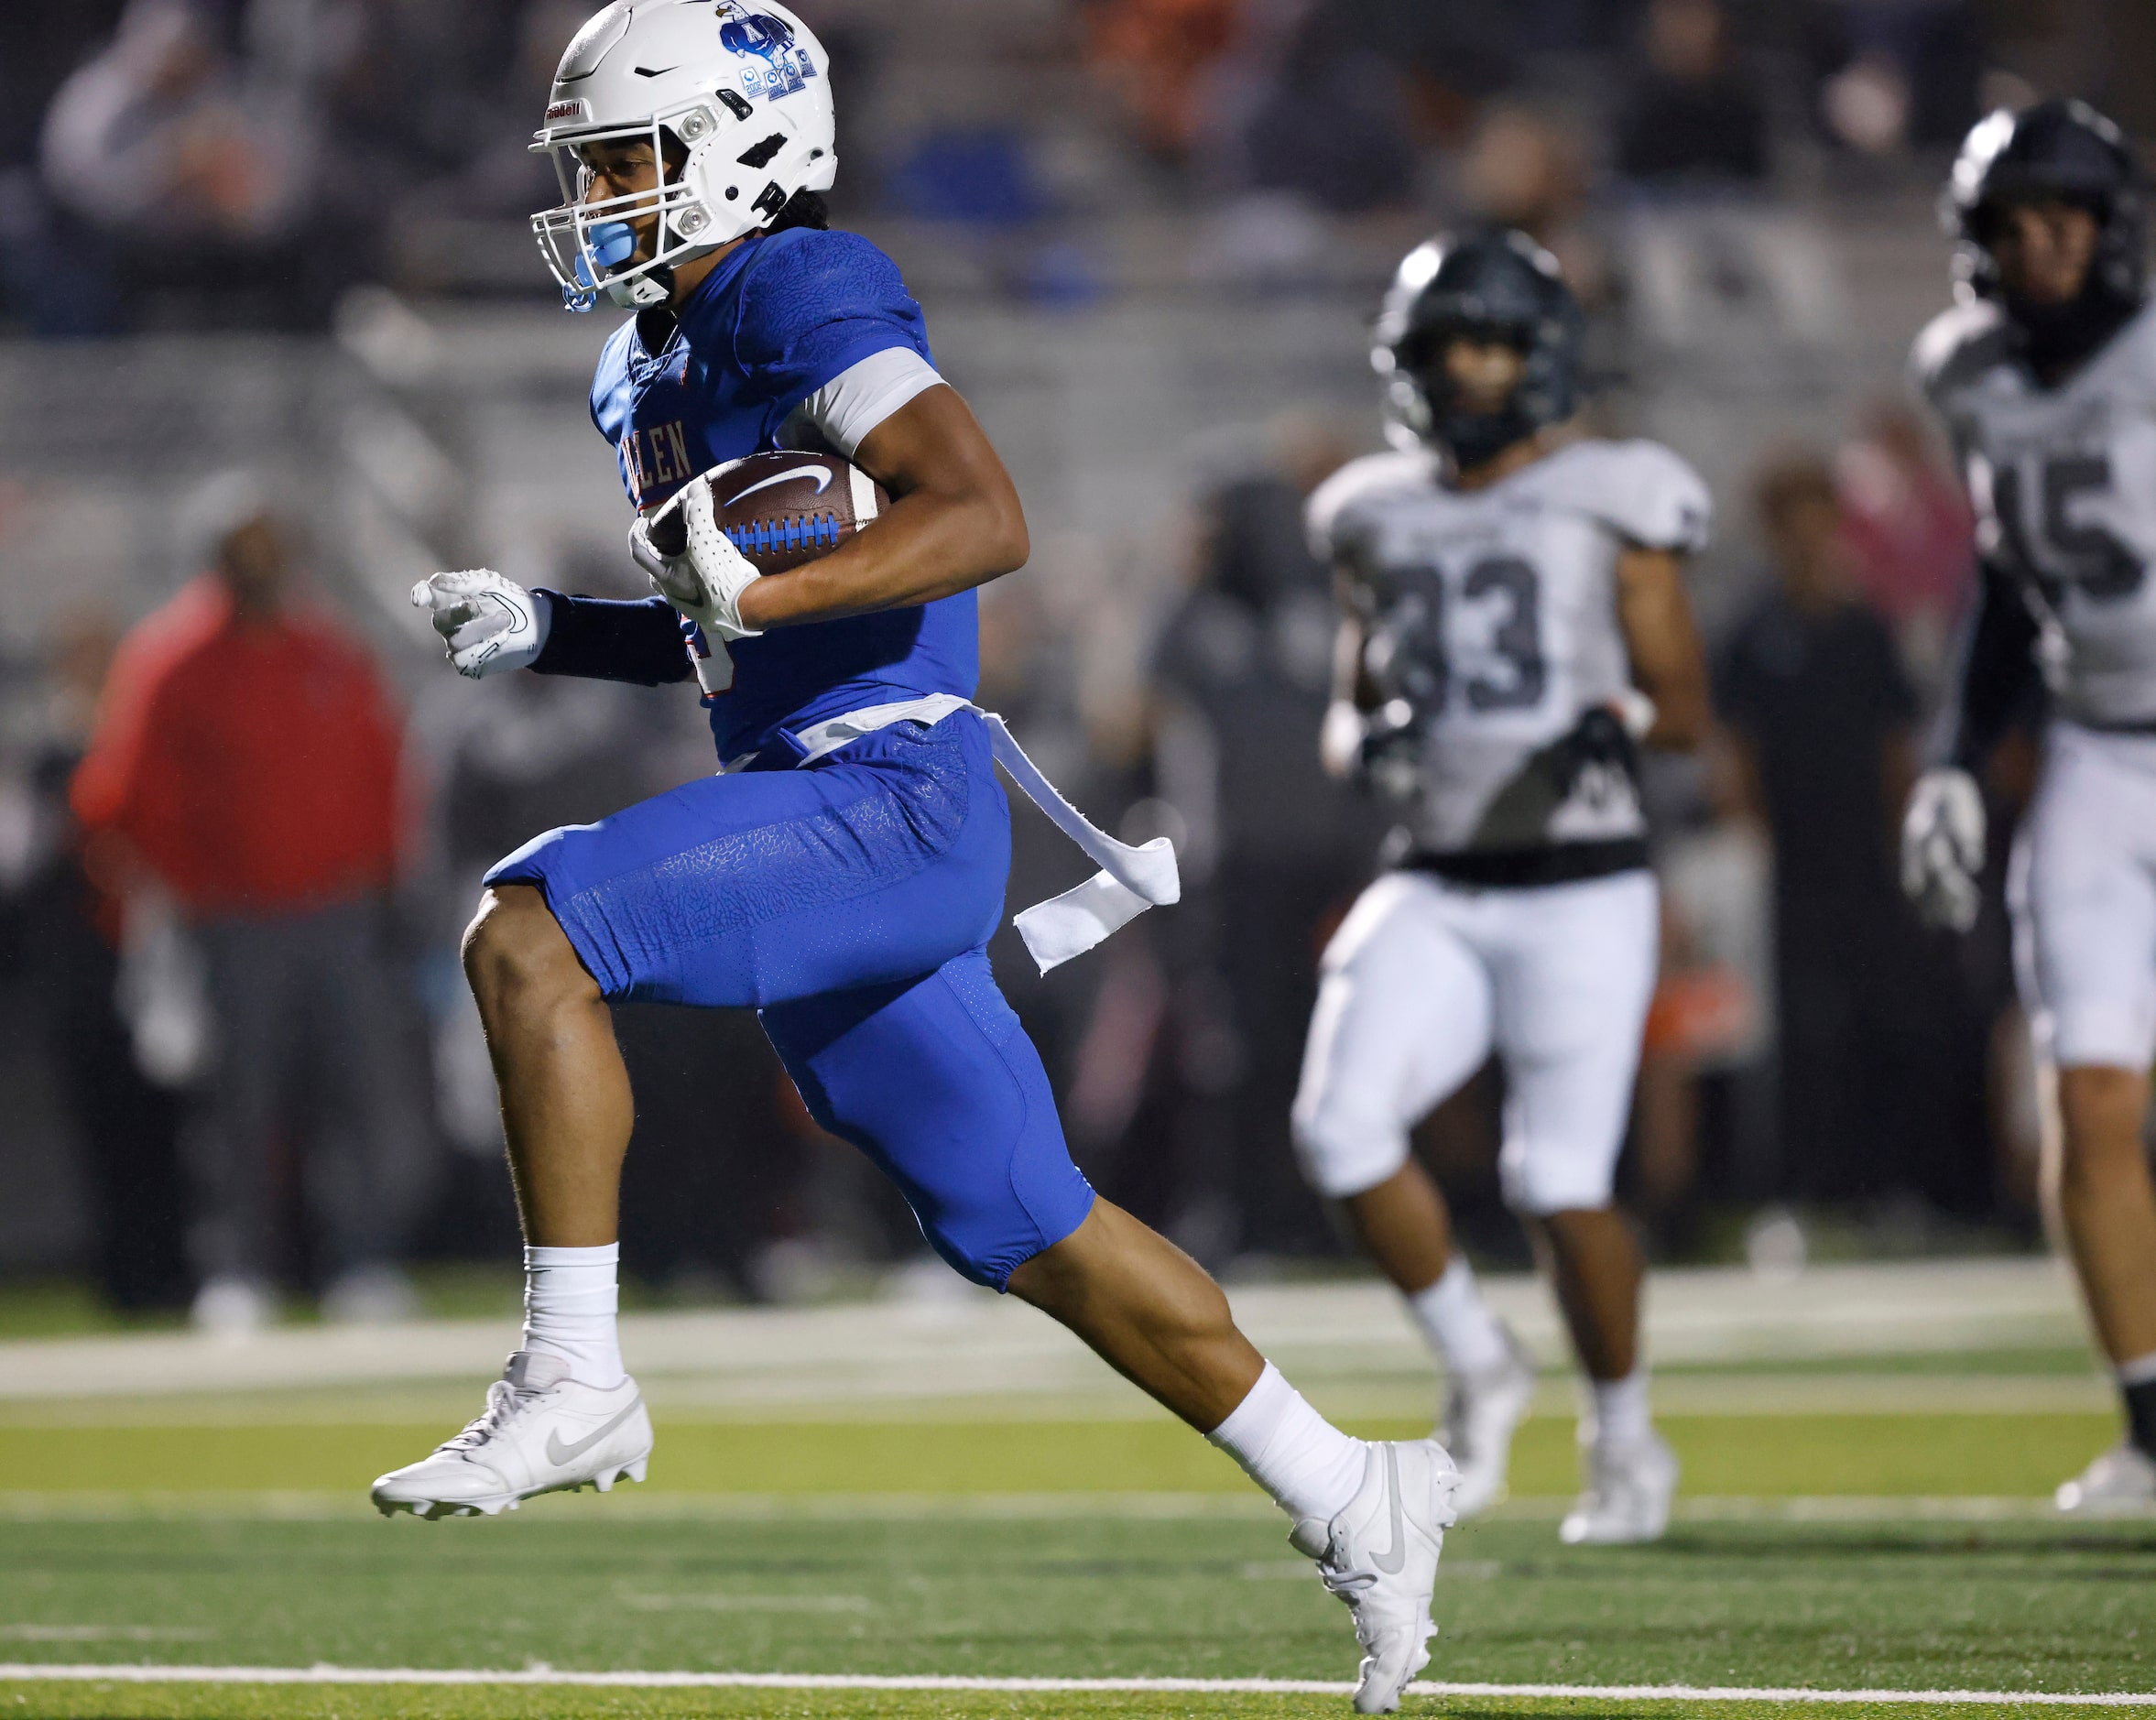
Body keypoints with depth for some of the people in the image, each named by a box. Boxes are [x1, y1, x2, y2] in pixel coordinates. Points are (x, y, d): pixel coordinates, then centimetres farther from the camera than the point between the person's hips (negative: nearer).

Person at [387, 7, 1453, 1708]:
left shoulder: (799, 293, -11)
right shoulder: (667, 357, 18)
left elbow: (986, 516, -21)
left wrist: (763, 593, -31)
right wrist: (541, 630, 16)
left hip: (894, 801, -10)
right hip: (822, 823, 10)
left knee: (528, 938, -22)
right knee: (1030, 1232, 12)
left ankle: (574, 1381, -17)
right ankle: (1348, 1502, 21)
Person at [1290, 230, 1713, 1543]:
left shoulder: (1610, 504, 0)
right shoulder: (1384, 521, 13)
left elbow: (1688, 709, 1)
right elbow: (1350, 714, 20)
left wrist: (1618, 720, -20)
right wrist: (1365, 741, -4)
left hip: (1581, 889, -4)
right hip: (1434, 891, 4)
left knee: (1561, 1183, -8)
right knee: (1344, 1125, -18)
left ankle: (1627, 1437, 16)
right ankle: (1479, 1371, 5)